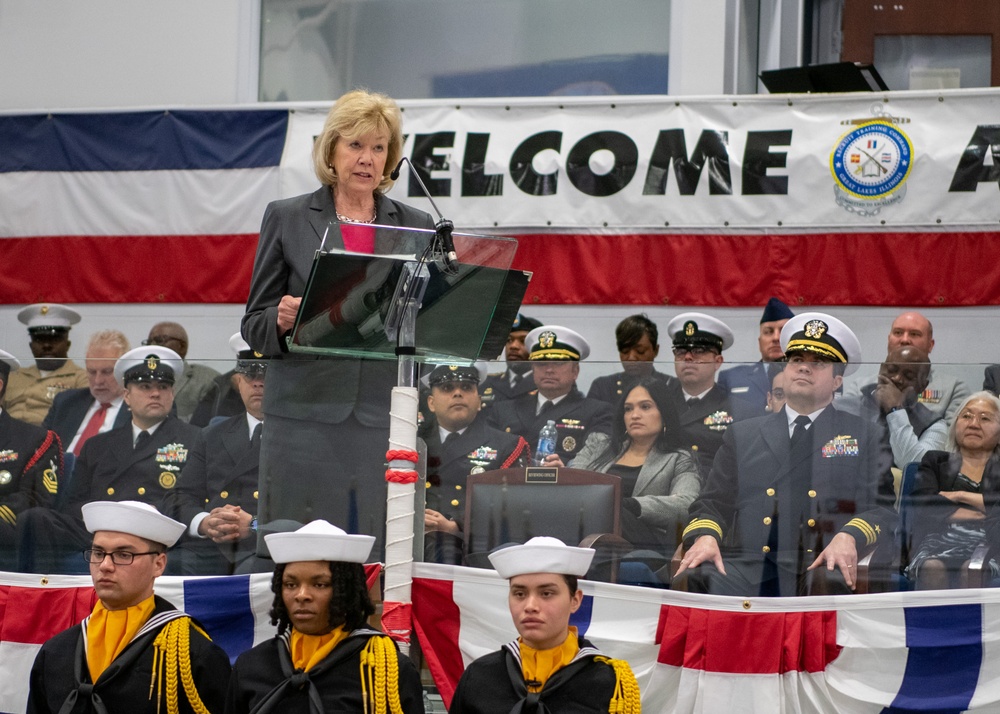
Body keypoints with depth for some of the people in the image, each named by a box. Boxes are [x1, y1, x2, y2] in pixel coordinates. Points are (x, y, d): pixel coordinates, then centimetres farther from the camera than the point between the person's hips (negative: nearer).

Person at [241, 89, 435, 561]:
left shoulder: (416, 227, 13)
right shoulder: (287, 219, 8)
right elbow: (254, 327, 7)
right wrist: (282, 320, -15)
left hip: (387, 420, 2)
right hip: (305, 414, -1)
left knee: (384, 557, -2)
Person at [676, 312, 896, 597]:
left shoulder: (864, 436, 20)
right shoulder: (742, 435, 25)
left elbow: (886, 508, 10)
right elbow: (712, 505, 19)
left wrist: (849, 538, -13)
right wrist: (705, 537, -6)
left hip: (826, 572, -2)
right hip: (748, 571, 2)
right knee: (693, 582, -32)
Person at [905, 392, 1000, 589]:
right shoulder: (935, 461, 27)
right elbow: (923, 505, 7)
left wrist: (960, 496, 6)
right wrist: (980, 515, 1)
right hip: (938, 540, 1)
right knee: (932, 568, -37)